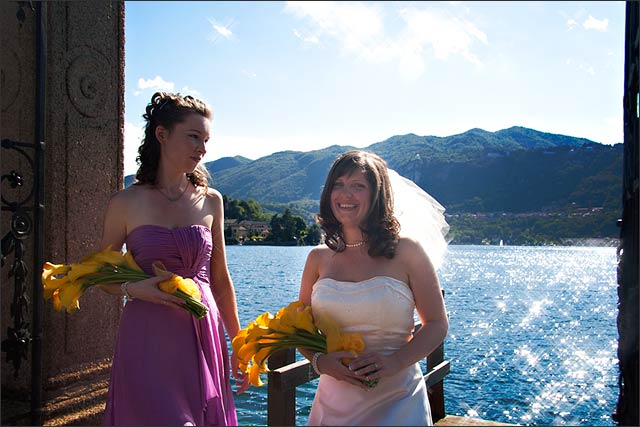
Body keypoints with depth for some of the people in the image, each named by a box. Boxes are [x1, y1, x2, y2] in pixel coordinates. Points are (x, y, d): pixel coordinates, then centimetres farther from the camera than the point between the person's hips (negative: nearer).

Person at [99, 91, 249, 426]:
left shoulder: (211, 201, 5)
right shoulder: (126, 203, -2)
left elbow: (219, 279, 10)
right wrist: (133, 288, -14)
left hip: (203, 338, 3)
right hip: (147, 339, -2)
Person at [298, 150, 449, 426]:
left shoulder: (406, 252, -8)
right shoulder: (319, 258, 0)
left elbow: (437, 324, -4)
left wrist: (394, 362, -19)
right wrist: (320, 361, -12)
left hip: (397, 403, -3)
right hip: (334, 402, 3)